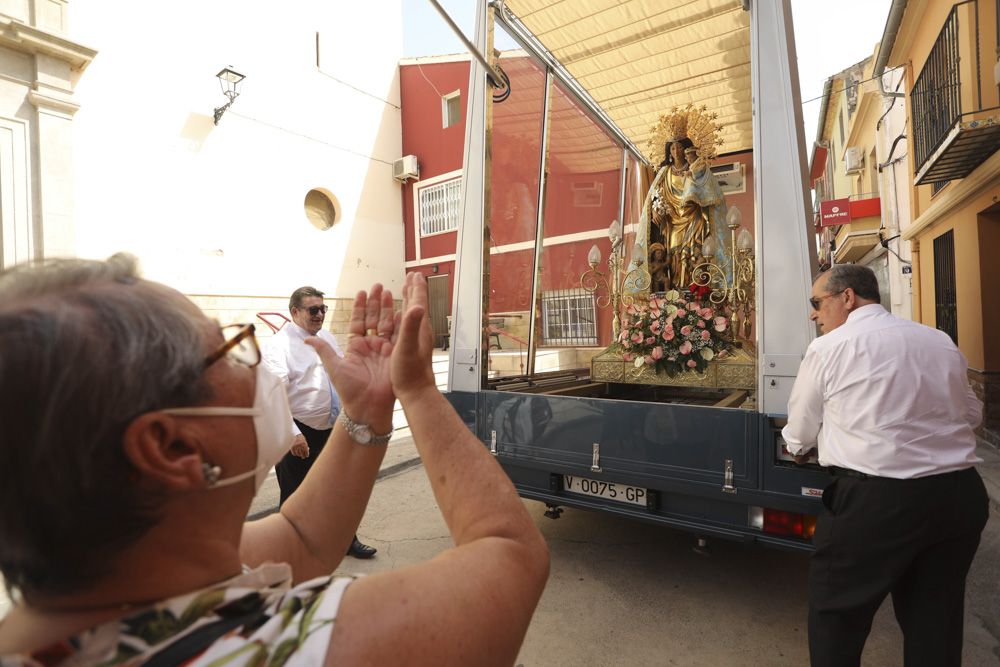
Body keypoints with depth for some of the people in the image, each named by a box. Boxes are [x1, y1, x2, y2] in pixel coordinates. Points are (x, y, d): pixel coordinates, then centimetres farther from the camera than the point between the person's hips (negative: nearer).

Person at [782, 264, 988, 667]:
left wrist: (799, 448, 22)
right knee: (936, 622, 22)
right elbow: (972, 414, 21)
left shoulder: (828, 349, -9)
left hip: (876, 500, -6)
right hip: (961, 495, 6)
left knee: (836, 613, 13)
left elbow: (798, 438, 0)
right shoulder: (941, 342, 8)